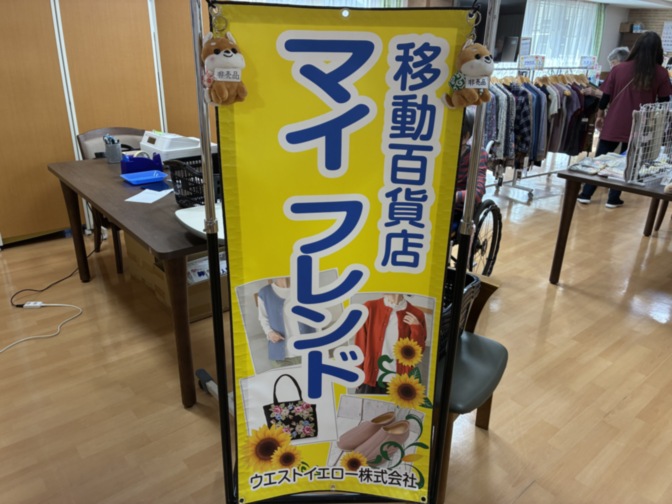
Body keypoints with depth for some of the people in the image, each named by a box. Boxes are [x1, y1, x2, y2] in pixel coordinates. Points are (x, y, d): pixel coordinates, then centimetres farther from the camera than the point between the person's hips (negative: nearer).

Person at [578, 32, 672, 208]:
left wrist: (600, 115, 14)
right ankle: (613, 199, 15)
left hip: (614, 123, 0)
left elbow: (606, 96, 0)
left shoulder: (619, 69, -4)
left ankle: (585, 194, 11)